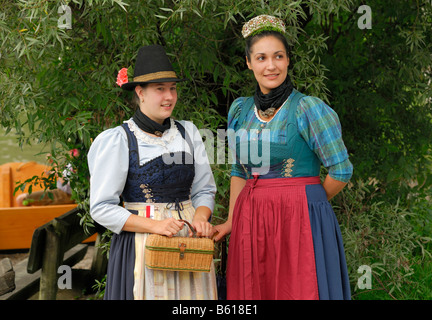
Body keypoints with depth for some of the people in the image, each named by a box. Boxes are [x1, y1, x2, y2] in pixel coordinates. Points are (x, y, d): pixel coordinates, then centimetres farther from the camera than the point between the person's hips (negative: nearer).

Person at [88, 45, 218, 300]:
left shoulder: (188, 133, 8)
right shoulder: (118, 140, -6)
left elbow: (204, 189, 12)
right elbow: (101, 207, -8)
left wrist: (200, 217, -10)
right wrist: (154, 226, -18)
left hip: (188, 241, 4)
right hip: (141, 245, -4)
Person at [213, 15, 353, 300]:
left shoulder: (309, 109, -8)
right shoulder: (240, 110, 10)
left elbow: (341, 171, -8)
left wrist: (306, 202, 4)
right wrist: (231, 221, 11)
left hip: (299, 222, -5)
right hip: (250, 222, 5)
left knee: (299, 291, -1)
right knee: (252, 292, 9)